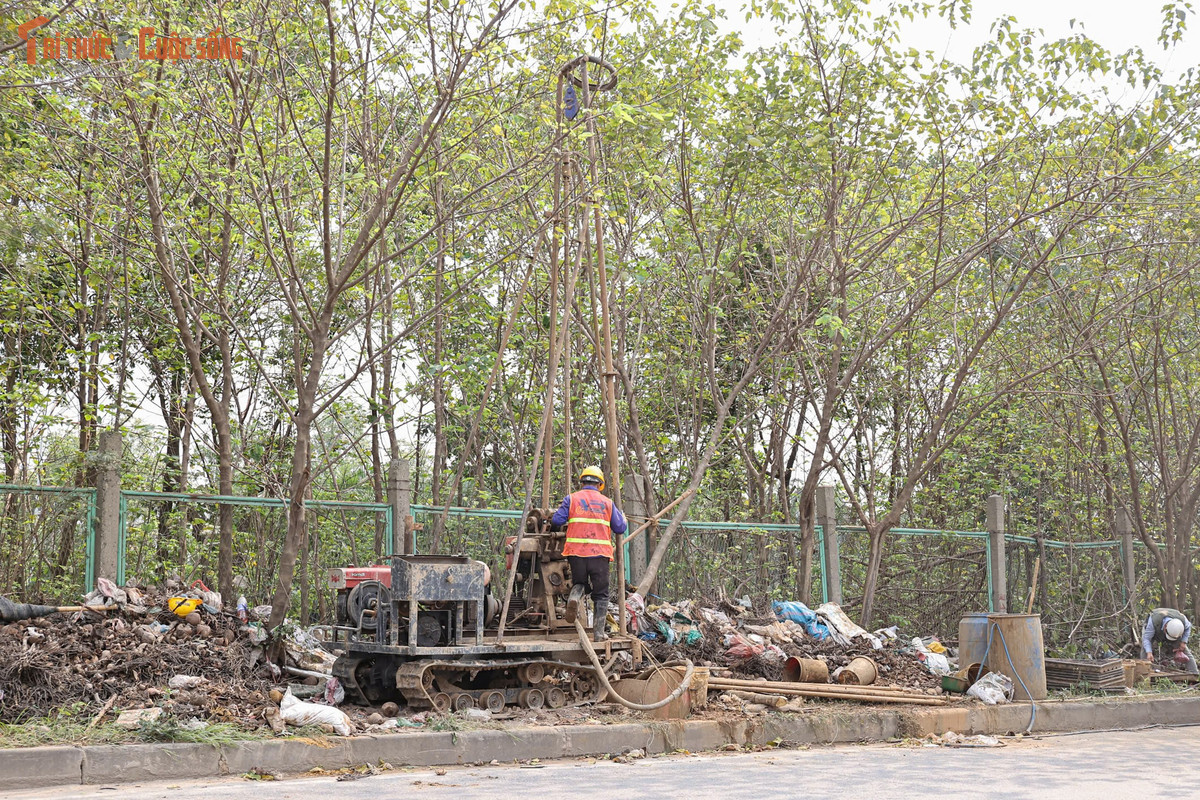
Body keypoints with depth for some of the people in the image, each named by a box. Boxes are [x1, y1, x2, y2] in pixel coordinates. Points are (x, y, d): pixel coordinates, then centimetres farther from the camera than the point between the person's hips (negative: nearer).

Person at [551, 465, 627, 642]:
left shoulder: (571, 499, 5)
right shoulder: (607, 503, 9)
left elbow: (556, 521, -1)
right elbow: (620, 528, 9)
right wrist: (622, 516, 30)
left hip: (576, 552, 0)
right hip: (600, 554, 0)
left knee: (580, 583, 22)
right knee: (601, 594, 8)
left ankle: (575, 596, -11)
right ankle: (599, 632, 4)